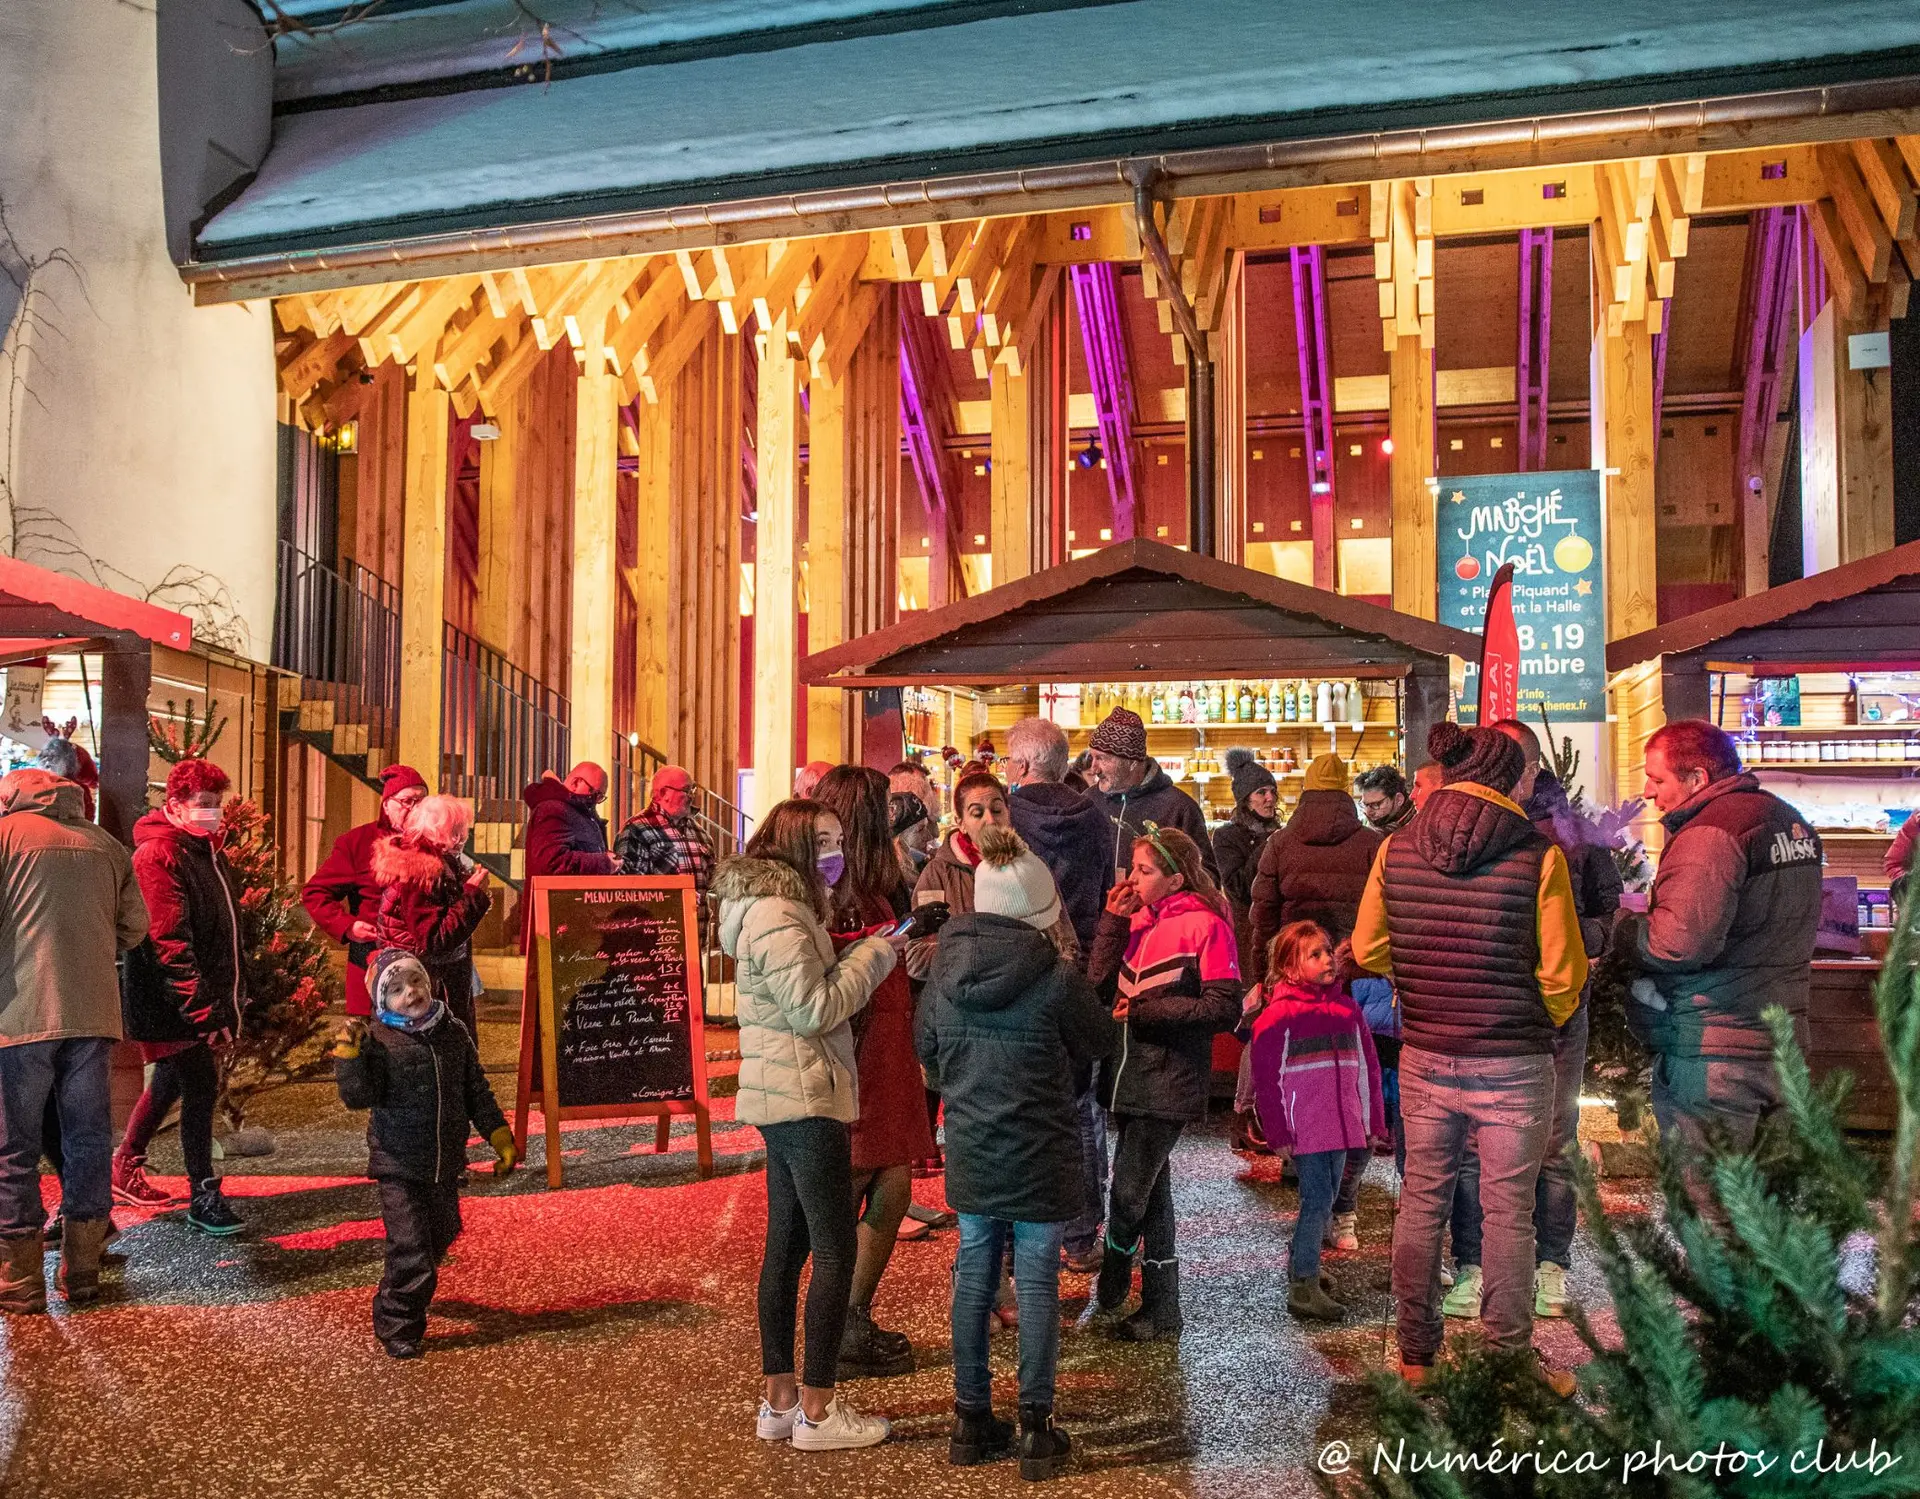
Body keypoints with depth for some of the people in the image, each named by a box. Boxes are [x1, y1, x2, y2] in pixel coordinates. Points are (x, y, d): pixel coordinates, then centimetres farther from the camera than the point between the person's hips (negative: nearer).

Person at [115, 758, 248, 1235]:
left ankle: (125, 1167, 38)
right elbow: (168, 942, -23)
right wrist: (202, 1008, -24)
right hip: (173, 1003, -9)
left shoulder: (207, 849, 13)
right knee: (201, 1084, -7)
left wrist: (233, 993, 16)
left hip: (205, 998, 10)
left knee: (170, 1082, 20)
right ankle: (203, 1196, 3)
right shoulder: (158, 854, -17)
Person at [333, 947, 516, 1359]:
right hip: (399, 1166, -5)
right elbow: (358, 1096, -20)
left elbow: (477, 1092, 10)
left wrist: (500, 1136, 10)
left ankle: (409, 1294, 48)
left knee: (440, 1238, 21)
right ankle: (397, 1327, 9)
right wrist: (348, 1054, -32)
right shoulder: (378, 1041, -12)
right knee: (410, 1250, -9)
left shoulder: (454, 1033, 2)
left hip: (445, 1163, 5)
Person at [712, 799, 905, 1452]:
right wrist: (875, 954, -11)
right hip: (805, 1099, -10)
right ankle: (817, 1411, 2)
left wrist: (863, 956, 5)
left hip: (785, 1099, 10)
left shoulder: (780, 906, 15)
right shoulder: (778, 915, -17)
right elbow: (814, 1008, -20)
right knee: (835, 1251, -5)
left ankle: (779, 1399, 20)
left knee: (787, 1245, 13)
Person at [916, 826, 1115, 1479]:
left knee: (973, 1277, 15)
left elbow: (927, 1047, 11)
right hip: (1039, 1154, -4)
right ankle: (1036, 1430, 16)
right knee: (1037, 1284, 7)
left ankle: (970, 1421, 25)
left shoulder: (943, 967, -4)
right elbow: (1099, 1041, -1)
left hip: (969, 1150, 4)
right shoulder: (1056, 977, -18)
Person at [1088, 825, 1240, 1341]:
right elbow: (1101, 984, 4)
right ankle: (1161, 1309, 27)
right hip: (1130, 1073, 7)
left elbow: (1224, 1009, -14)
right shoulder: (1138, 920, 9)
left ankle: (1113, 1276, 19)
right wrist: (1112, 920, -4)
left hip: (1168, 1080, -7)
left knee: (1127, 1192, -7)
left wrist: (1145, 1010, -15)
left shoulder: (1205, 926, -10)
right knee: (1151, 1191, 15)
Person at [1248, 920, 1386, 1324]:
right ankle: (1303, 1288, 4)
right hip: (1305, 1128, -6)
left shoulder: (1347, 1009, 9)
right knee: (1318, 1203, -6)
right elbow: (1266, 1079, -8)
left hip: (1343, 1126, 6)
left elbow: (1367, 1067, 14)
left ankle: (1300, 1264, 34)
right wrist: (1278, 1134, -9)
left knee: (1325, 1203, 15)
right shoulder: (1278, 1015, -9)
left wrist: (1374, 1122, 12)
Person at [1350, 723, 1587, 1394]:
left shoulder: (1396, 848, -2)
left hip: (1424, 1059, 4)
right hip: (1514, 1065, -3)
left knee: (1421, 1201, 15)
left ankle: (1416, 1354, 28)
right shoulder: (1538, 855, -13)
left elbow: (1367, 949, 6)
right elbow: (1563, 974, -9)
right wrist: (1541, 1024, 10)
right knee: (1508, 1213, 9)